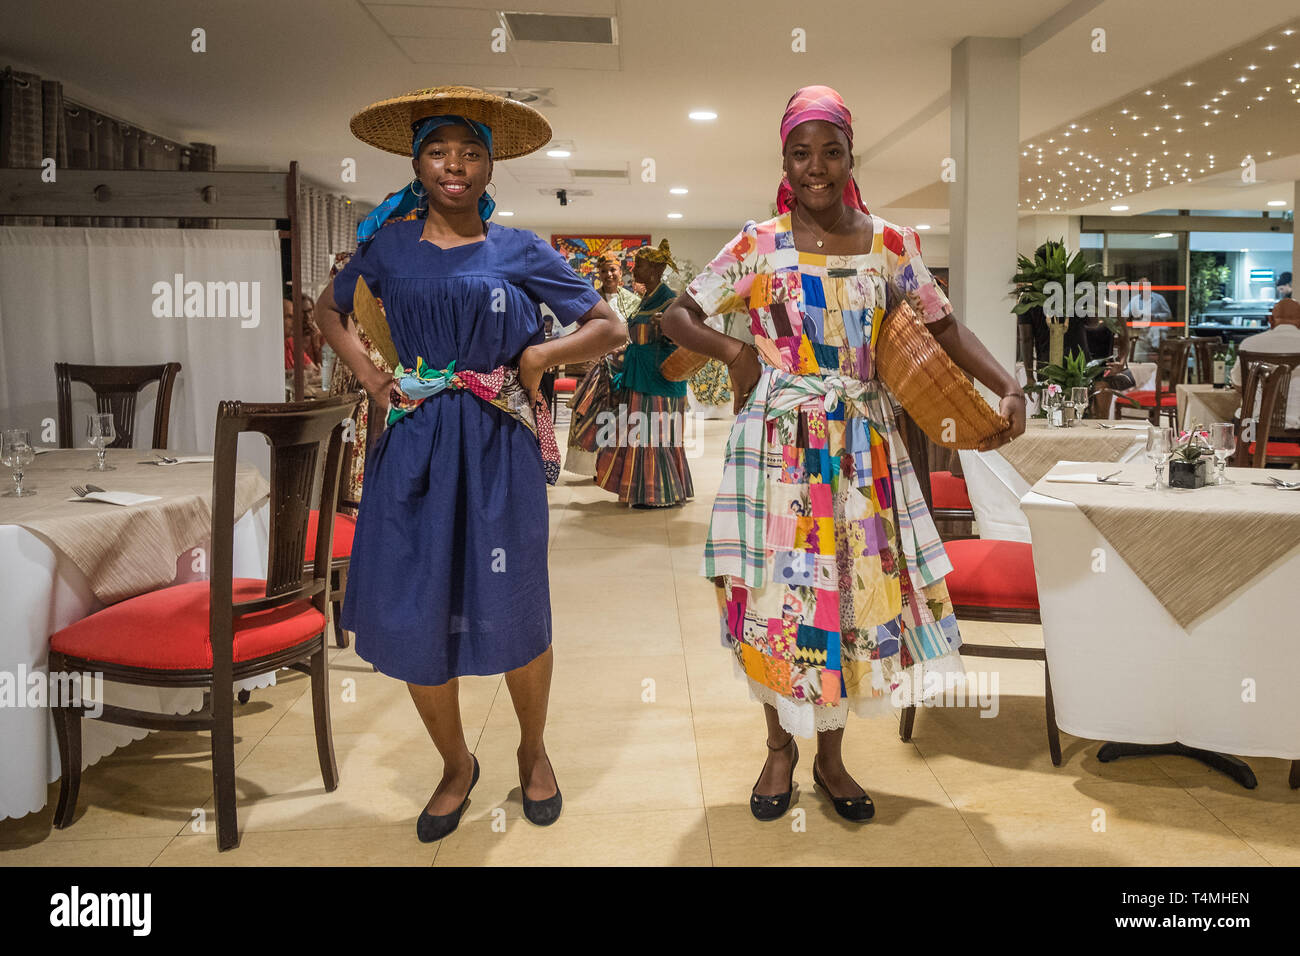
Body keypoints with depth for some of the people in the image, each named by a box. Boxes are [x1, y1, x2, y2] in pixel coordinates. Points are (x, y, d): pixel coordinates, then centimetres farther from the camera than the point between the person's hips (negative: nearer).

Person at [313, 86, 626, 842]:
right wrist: (365, 371, 7)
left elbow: (611, 328, 5)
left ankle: (534, 750, 32)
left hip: (499, 447, -2)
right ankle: (457, 766, 29)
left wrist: (541, 355, -9)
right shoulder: (389, 243, 7)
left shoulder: (520, 251, 2)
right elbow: (331, 308, 23)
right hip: (415, 446, 2)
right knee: (412, 616, 5)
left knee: (514, 614, 4)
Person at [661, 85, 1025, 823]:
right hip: (780, 443, -2)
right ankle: (781, 748, 25)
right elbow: (678, 316, 4)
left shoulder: (891, 244, 4)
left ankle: (831, 754, 26)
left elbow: (945, 327, 5)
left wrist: (1008, 385, -10)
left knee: (856, 587, 6)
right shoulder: (759, 244, 0)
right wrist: (733, 351, -14)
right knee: (778, 590, 4)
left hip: (862, 444, 2)